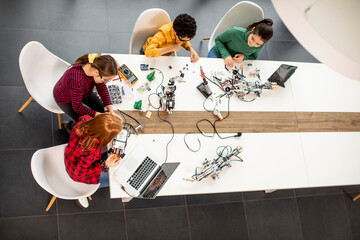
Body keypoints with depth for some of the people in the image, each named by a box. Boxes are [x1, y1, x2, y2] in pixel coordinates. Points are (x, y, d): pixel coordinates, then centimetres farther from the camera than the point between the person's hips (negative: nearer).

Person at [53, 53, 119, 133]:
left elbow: (102, 87, -10)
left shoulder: (95, 67, -29)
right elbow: (77, 107, -30)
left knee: (100, 108, -1)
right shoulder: (77, 81, -46)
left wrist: (111, 110, -16)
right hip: (65, 99, -6)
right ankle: (69, 126, 22)